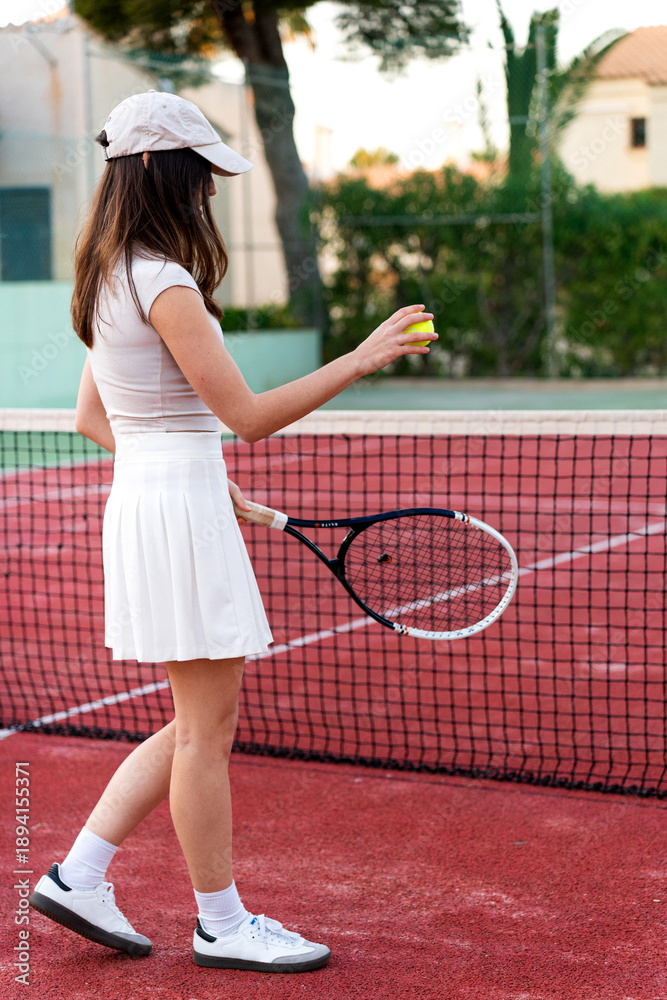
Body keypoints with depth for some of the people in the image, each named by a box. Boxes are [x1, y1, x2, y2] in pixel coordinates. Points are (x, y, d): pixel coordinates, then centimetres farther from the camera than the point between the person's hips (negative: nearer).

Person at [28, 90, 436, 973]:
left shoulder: (114, 280, 12)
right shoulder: (166, 285, -18)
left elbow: (91, 418, 19)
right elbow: (249, 415, -19)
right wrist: (360, 360, -16)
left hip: (143, 497, 10)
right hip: (181, 510, -10)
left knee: (201, 725, 17)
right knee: (206, 730, 2)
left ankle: (78, 876, 19)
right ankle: (222, 924, 14)